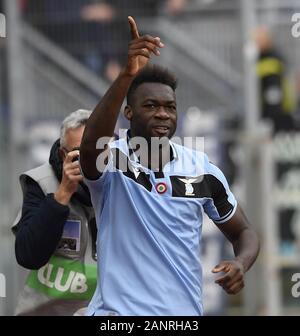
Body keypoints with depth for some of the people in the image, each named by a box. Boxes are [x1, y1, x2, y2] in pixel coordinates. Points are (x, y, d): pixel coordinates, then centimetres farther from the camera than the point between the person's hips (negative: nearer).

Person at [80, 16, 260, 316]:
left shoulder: (203, 170, 4)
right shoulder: (111, 161, -8)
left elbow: (242, 232, 15)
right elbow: (91, 144, -32)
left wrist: (240, 264, -9)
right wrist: (127, 75, -46)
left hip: (185, 311, 4)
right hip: (118, 309, -4)